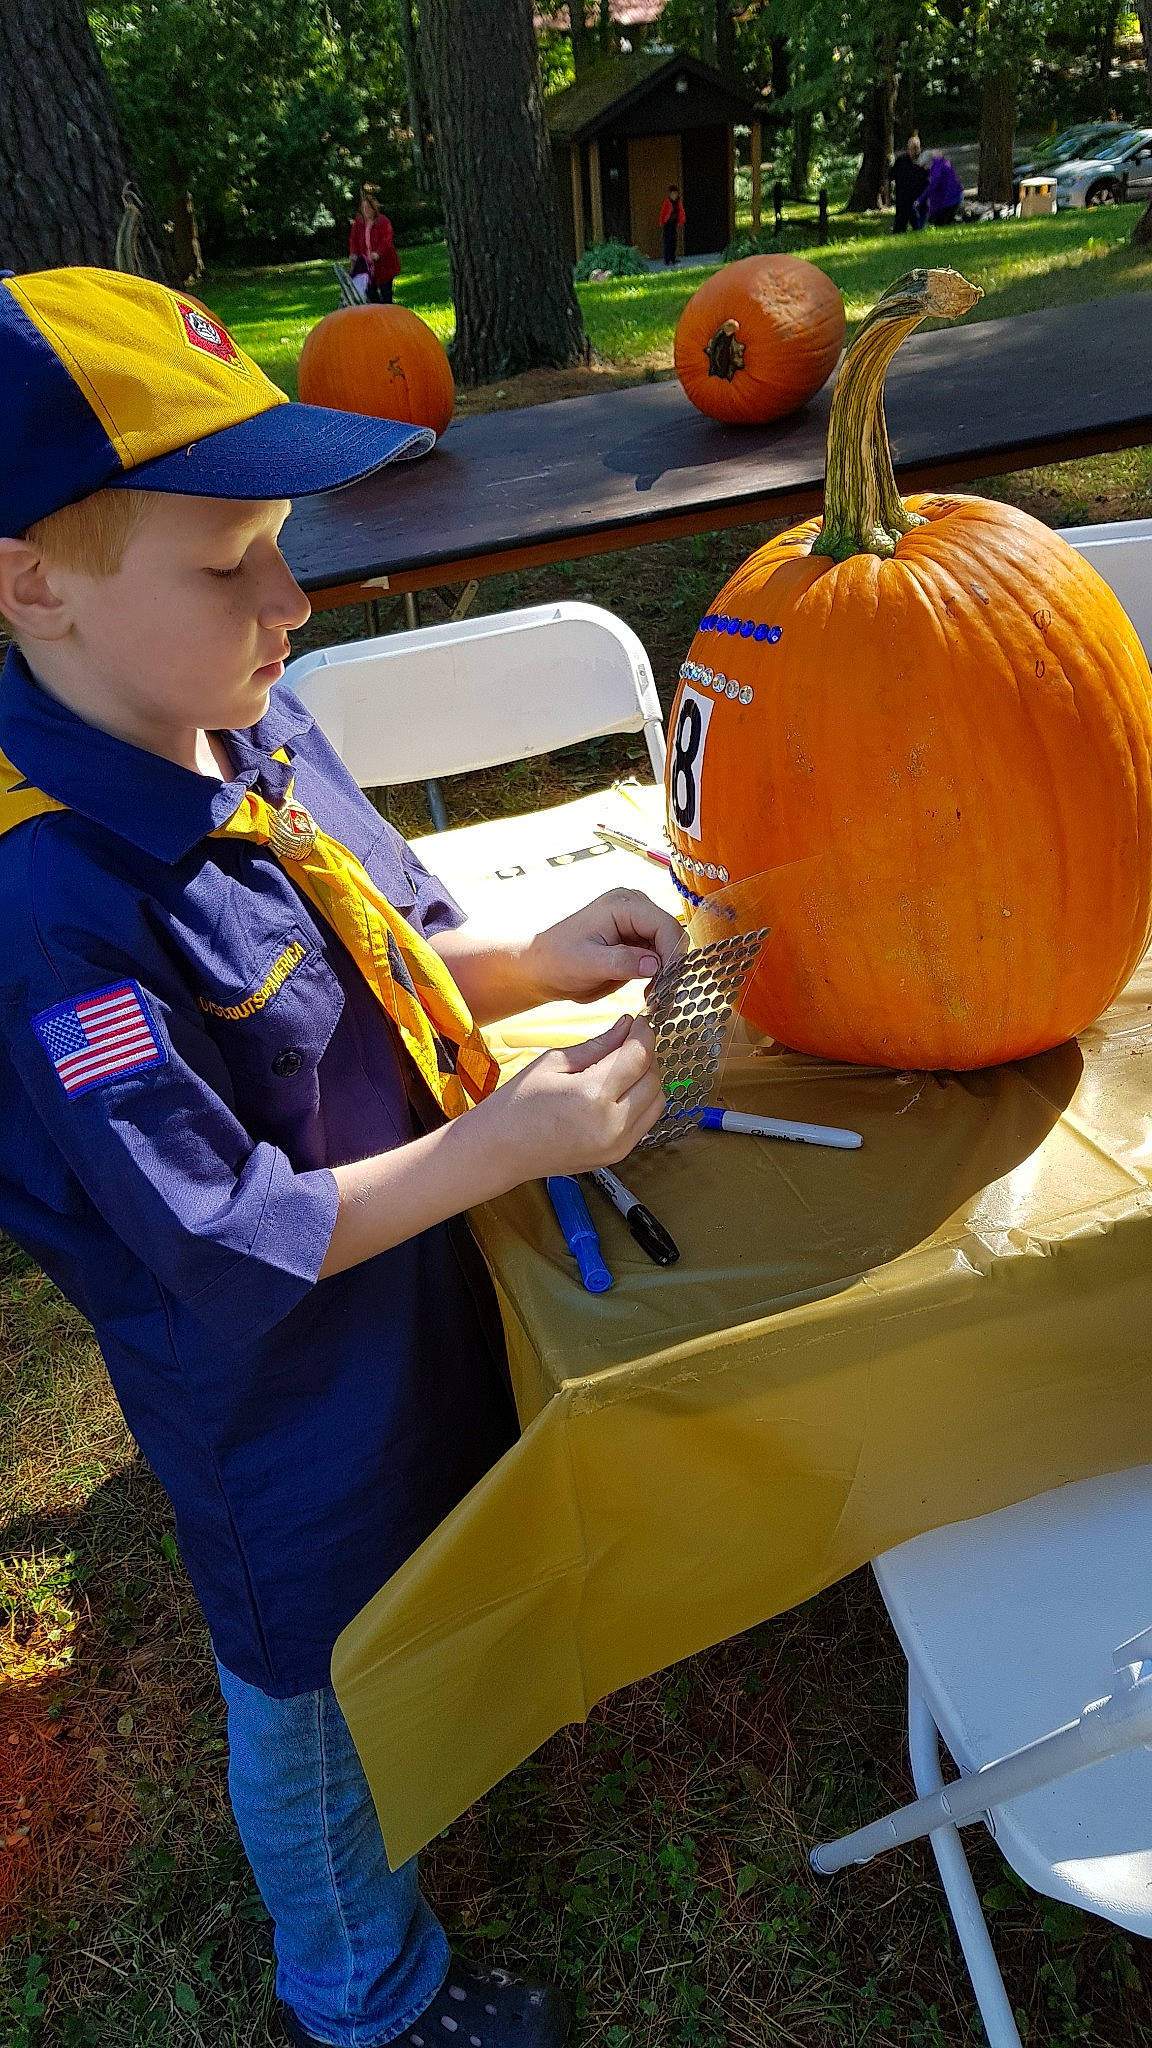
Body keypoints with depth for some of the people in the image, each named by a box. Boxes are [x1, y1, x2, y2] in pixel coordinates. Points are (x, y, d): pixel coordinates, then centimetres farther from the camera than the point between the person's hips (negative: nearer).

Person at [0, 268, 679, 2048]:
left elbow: (385, 956, 6)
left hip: (414, 1296, 7)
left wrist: (538, 959, -12)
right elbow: (226, 1254, -28)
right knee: (314, 1698, 22)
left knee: (416, 1600, 33)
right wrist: (510, 1142, -29)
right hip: (279, 1396, -6)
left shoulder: (255, 730, -8)